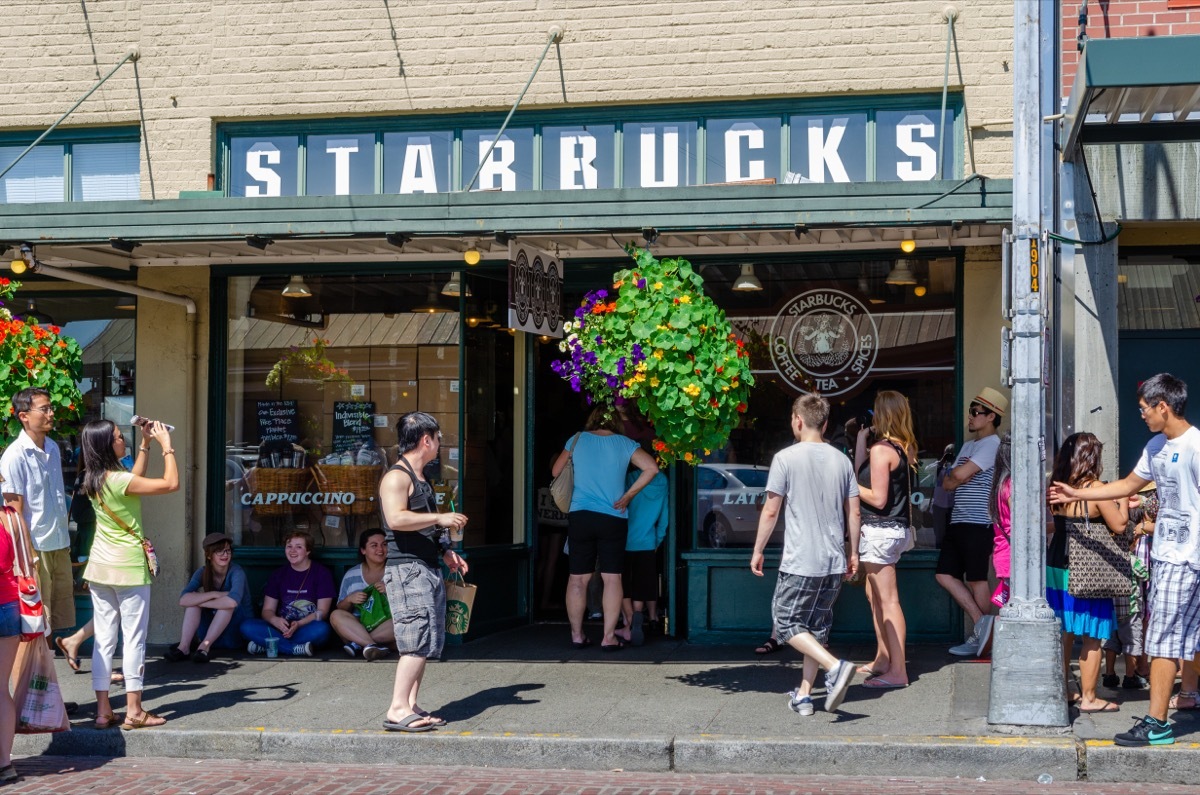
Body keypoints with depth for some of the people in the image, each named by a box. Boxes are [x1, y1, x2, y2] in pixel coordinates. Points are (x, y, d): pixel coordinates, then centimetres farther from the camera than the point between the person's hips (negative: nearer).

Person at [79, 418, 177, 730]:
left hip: (99, 567, 8)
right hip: (129, 567, -8)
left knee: (103, 640, 8)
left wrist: (146, 444, 21)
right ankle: (134, 711, 3)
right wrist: (166, 444, -9)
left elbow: (134, 482, 22)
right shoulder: (118, 479, -20)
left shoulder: (93, 479, 5)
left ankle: (103, 711, 9)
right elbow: (171, 484, -19)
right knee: (134, 638, 1)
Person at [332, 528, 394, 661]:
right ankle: (372, 646, -43)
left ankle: (358, 644, -33)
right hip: (357, 628, 1)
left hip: (386, 628, -1)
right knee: (335, 616, -26)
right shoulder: (351, 576, 11)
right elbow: (340, 610, 12)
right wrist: (349, 600, -10)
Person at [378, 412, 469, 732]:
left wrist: (445, 552, 19)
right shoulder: (397, 477, -11)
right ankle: (398, 710, -15)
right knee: (418, 641, -15)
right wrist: (441, 518, -20)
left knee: (426, 644, 9)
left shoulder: (420, 478, 21)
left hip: (428, 569, 10)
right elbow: (396, 519, -26)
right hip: (407, 569, -10)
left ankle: (411, 706, 13)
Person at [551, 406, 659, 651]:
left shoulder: (577, 440, 6)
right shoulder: (624, 444, 3)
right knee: (612, 578, 2)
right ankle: (609, 637, -2)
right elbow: (652, 467, -5)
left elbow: (556, 471, 13)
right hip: (613, 518, -1)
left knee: (578, 578, 7)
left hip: (579, 516, 1)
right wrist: (628, 495, 0)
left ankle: (577, 635, 11)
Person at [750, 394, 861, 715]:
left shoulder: (786, 458, -8)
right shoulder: (841, 460, 7)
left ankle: (835, 666, -16)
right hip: (835, 562, 6)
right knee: (817, 626, 14)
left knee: (787, 623, 4)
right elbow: (854, 512, 9)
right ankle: (804, 695, 15)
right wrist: (853, 553, 20)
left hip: (800, 561, -6)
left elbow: (771, 511, -7)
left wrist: (757, 551, 4)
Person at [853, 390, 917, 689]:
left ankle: (897, 671, -6)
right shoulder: (906, 448, 10)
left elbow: (878, 498, -19)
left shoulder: (881, 449, -17)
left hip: (880, 530, -10)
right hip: (897, 528, 10)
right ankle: (882, 659, 32)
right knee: (875, 595, 22)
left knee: (888, 601, -8)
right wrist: (861, 438, 16)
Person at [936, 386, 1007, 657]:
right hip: (958, 522, 9)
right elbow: (948, 484, 19)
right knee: (944, 574, 5)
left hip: (978, 523, -9)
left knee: (977, 579, -3)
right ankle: (980, 622, 8)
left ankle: (982, 636, 7)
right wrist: (953, 479, -2)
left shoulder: (992, 444, -9)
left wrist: (953, 476, 3)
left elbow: (959, 475, -17)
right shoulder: (968, 446, 20)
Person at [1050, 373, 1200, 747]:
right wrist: (1076, 494, 27)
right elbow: (1129, 484, 26)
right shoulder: (1156, 447, 13)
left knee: (1162, 639, -7)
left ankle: (1156, 723, -4)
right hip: (1162, 554, 8)